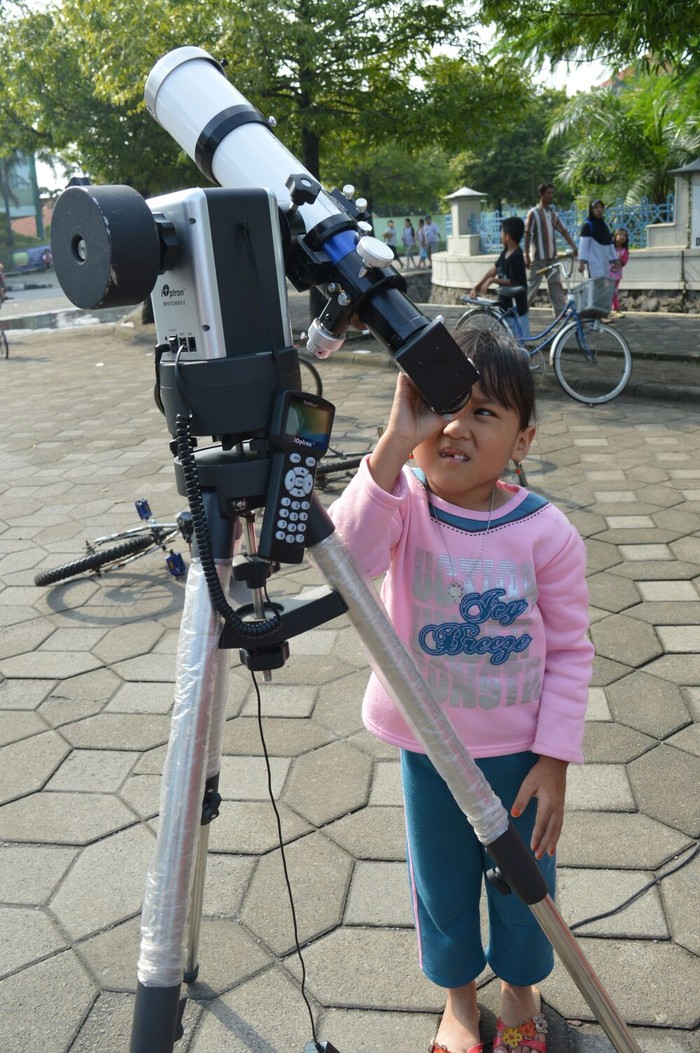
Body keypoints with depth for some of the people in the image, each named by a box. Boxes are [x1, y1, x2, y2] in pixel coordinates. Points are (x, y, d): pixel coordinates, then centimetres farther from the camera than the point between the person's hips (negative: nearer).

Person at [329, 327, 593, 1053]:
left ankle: (520, 990, 52)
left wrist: (554, 760, -10)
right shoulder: (403, 505, -15)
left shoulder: (546, 532, -16)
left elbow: (569, 651, -9)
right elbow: (347, 558, -36)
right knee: (441, 885, 20)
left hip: (519, 751, 0)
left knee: (522, 883, 21)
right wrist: (393, 444, -42)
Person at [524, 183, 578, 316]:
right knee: (533, 285, -2)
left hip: (552, 256, 6)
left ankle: (561, 311, 2)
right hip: (538, 256, -6)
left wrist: (573, 247, 0)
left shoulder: (553, 213, 13)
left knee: (555, 284, 3)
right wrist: (527, 256, -14)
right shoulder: (534, 213, -6)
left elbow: (563, 231, 11)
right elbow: (527, 234, -9)